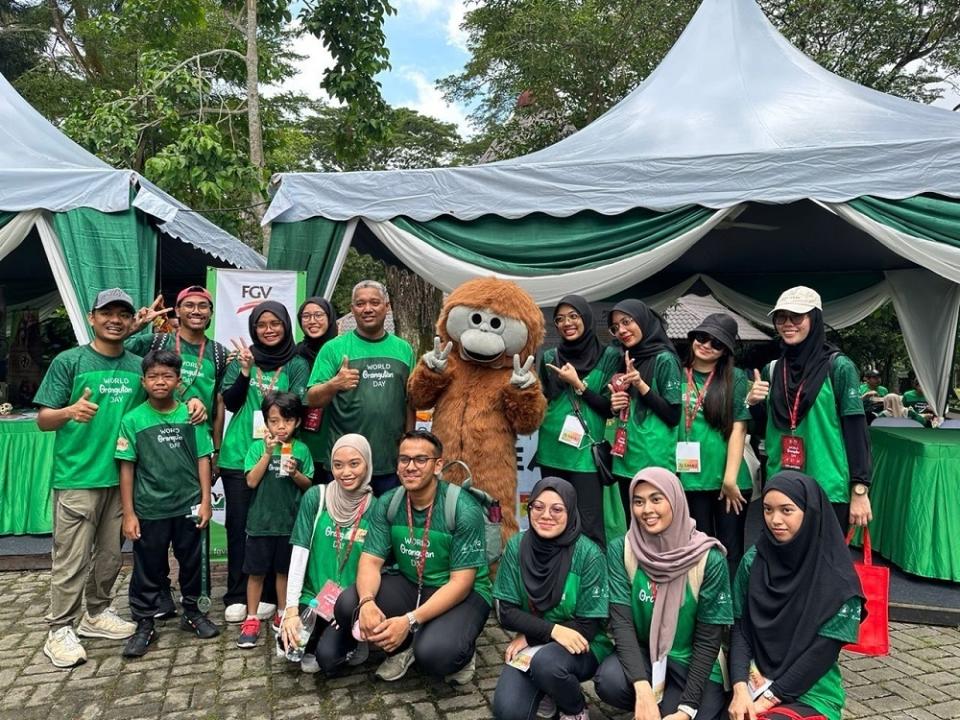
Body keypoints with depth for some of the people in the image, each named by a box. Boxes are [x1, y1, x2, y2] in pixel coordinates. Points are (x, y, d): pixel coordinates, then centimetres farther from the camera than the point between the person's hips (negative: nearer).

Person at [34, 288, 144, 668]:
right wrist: (70, 411, -28)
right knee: (71, 559, 0)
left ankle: (97, 614, 32)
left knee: (110, 554, 15)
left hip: (123, 476, 5)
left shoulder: (138, 366, 7)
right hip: (77, 477, -5)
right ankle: (60, 630, 14)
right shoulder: (69, 361, -6)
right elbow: (43, 419, -6)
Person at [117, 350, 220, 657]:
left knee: (191, 562, 15)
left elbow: (203, 459, 0)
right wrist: (128, 513, -4)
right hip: (149, 509, -1)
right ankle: (145, 624, 26)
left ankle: (192, 612, 34)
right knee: (147, 568, 11)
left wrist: (205, 500, -3)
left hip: (188, 505, 1)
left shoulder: (191, 415, -4)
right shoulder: (133, 420, -6)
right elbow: (127, 468, -3)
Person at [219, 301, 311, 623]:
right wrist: (245, 371, -16)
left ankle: (267, 596, 16)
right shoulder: (242, 359, 7)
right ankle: (236, 597, 15)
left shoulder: (297, 364, 4)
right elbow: (230, 403, -2)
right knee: (239, 525, 5)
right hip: (239, 455, 1)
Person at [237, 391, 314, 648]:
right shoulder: (258, 447, -5)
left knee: (284, 570, 15)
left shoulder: (301, 450, -3)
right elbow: (252, 481, -13)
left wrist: (295, 473, -18)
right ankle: (252, 620, 21)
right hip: (261, 521, -1)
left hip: (290, 521, 1)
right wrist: (269, 452, -20)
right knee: (256, 572, 8)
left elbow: (308, 485, 3)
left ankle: (282, 615, 30)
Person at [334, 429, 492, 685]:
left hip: (463, 594, -5)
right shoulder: (387, 503, -7)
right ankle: (403, 646, 7)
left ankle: (462, 652, 4)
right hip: (410, 585, 5)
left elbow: (461, 583, -22)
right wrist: (367, 602, -31)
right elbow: (370, 561, -8)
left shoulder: (464, 510, -22)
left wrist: (409, 621, -32)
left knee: (433, 654, -33)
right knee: (347, 605, -19)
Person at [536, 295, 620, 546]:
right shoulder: (550, 357, 9)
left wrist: (577, 383, -11)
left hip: (586, 453, -4)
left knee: (589, 525, -3)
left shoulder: (609, 356, -1)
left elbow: (610, 407, -3)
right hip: (551, 452, 4)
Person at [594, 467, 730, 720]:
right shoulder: (620, 551, -9)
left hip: (693, 664, -1)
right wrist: (642, 689, -28)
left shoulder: (709, 559, -14)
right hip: (642, 655, 1)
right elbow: (621, 622, -14)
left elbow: (708, 640, -10)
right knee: (608, 680, -29)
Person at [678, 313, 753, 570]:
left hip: (727, 479, -2)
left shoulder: (736, 378, -1)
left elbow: (738, 429, -6)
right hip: (691, 478, 2)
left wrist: (730, 479, -10)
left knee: (730, 550, 8)